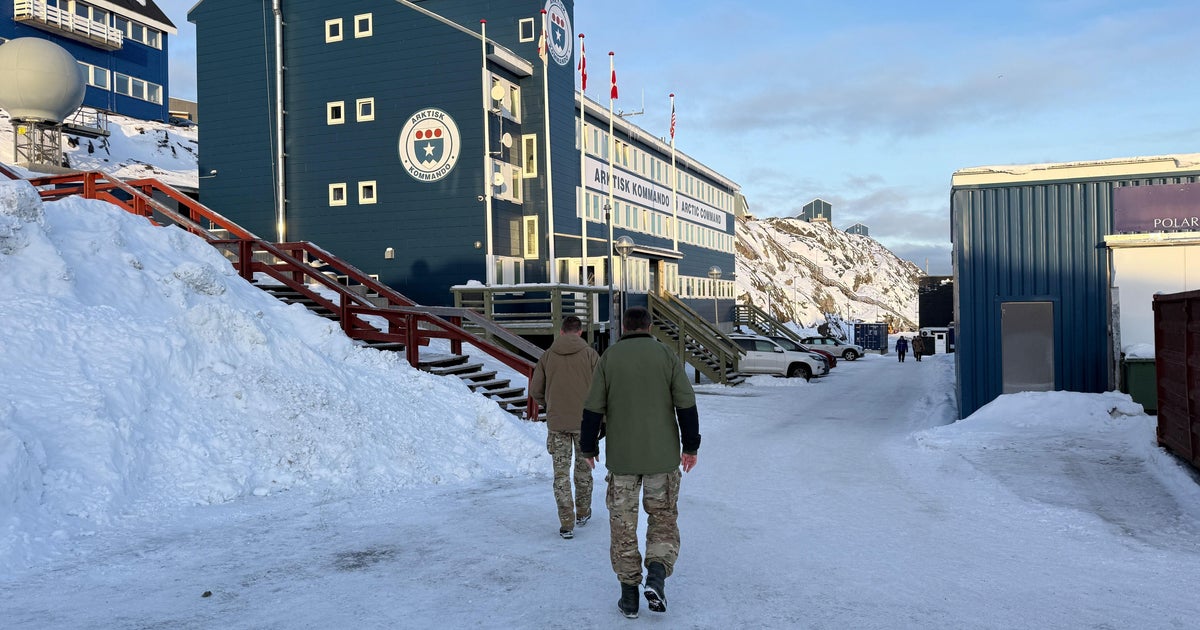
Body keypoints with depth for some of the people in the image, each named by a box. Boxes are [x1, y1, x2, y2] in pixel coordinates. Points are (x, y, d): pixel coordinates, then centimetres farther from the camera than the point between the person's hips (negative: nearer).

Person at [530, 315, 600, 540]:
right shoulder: (590, 354, -5)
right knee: (583, 468, 18)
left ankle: (566, 523, 2)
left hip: (556, 422, 1)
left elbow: (535, 390, 3)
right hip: (584, 421, 0)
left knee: (561, 472, 5)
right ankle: (582, 513, 31)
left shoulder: (547, 356, 1)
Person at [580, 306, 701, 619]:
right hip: (663, 456, 0)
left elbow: (593, 408, -2)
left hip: (621, 457, 0)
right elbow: (686, 405, -3)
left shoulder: (609, 357, -1)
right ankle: (657, 574, -5)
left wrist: (589, 447, 10)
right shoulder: (666, 355, -1)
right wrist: (690, 446, 6)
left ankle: (629, 594, 11)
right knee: (663, 516, 15)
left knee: (623, 523, 10)